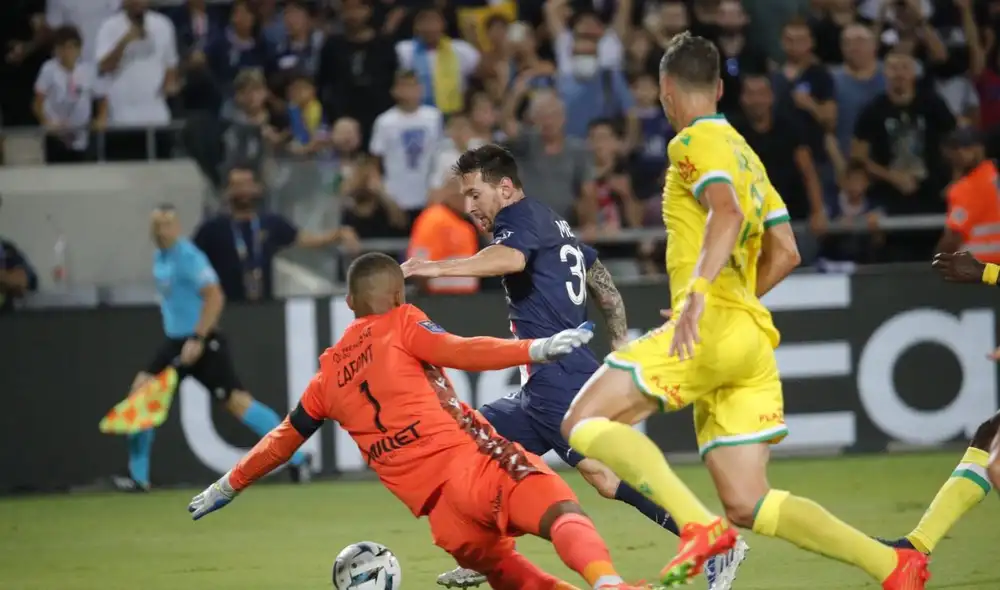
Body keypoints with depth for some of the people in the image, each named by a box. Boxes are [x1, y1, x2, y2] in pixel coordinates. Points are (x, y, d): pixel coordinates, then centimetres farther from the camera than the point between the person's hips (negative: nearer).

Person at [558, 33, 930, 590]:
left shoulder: (696, 142, -2)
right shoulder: (746, 154, 25)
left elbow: (727, 213, -21)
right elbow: (786, 253, 26)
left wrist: (698, 291, -33)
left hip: (714, 330, -9)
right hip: (753, 339, 9)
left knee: (584, 422, -9)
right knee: (747, 505, 6)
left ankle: (700, 526, -25)